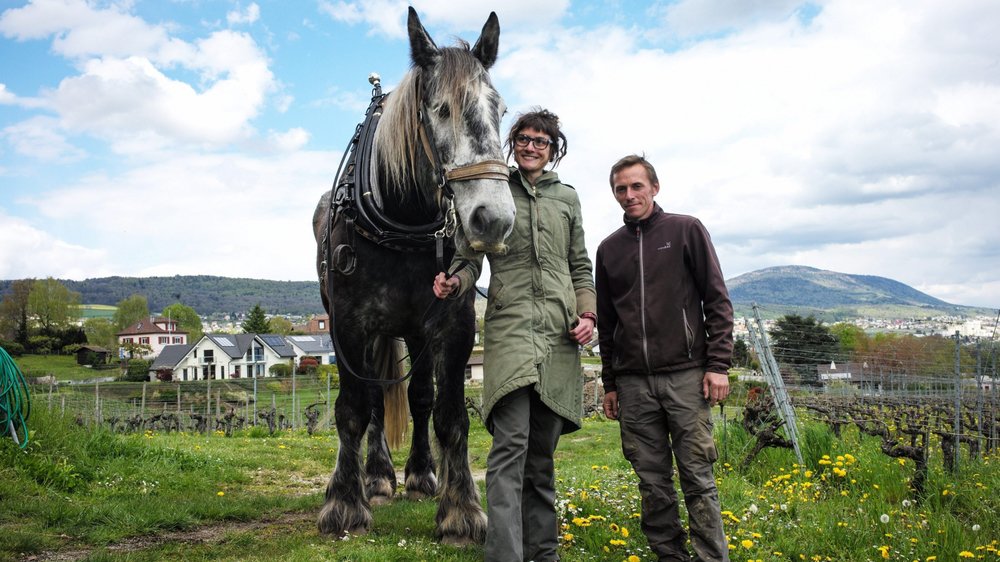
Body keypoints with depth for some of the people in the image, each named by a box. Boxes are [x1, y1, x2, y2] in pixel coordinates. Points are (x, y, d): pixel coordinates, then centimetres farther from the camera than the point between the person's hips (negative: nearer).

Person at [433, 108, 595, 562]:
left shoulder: (567, 198, 17)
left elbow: (580, 266, 19)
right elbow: (470, 258, 6)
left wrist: (588, 312, 4)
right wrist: (454, 282, -15)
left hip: (560, 334, 3)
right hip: (509, 325, -3)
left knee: (543, 449, 9)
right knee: (511, 443, -16)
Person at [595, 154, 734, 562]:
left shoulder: (686, 230, 3)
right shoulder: (609, 249, 14)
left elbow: (717, 301, 1)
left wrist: (718, 365, -7)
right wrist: (609, 384, 14)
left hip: (686, 376, -3)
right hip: (633, 383, 4)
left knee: (697, 475, -2)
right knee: (652, 480, 7)